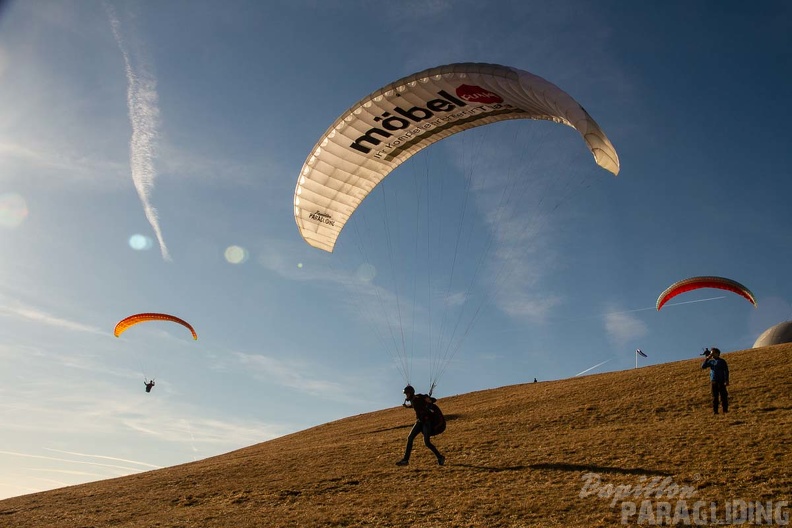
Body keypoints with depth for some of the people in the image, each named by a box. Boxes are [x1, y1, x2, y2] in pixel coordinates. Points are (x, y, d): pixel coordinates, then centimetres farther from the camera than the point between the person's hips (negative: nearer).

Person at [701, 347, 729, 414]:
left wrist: (726, 380, -11)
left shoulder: (722, 361, 0)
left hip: (721, 381, -4)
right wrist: (707, 358, -1)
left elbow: (726, 371, -3)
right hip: (713, 381, 4)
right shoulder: (711, 361, 11)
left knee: (723, 396, -2)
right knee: (715, 396, 4)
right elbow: (703, 366, 5)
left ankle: (725, 409, 4)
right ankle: (715, 410, 7)